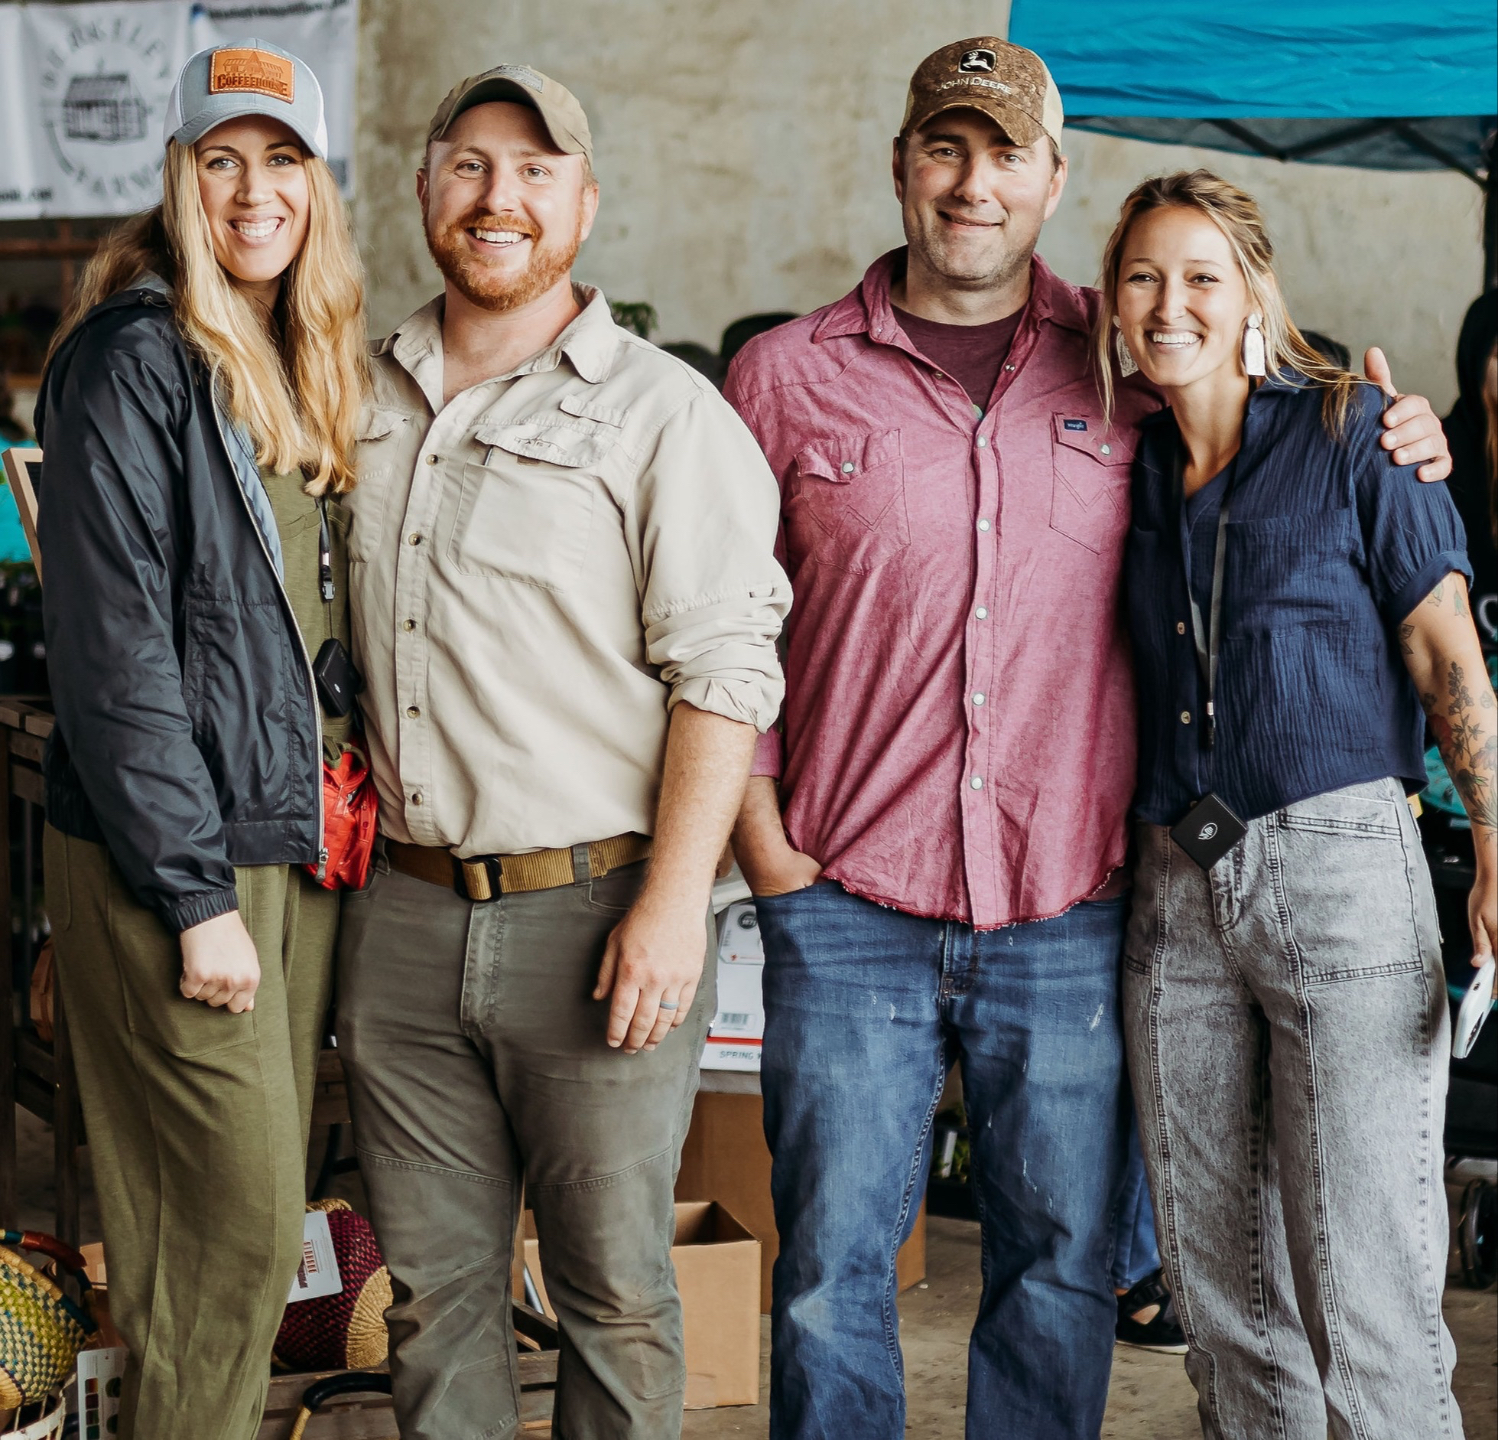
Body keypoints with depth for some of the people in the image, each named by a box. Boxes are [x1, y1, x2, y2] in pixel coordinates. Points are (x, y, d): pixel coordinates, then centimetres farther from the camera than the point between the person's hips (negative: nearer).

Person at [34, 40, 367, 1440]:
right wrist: (196, 893, -18)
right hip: (171, 855, -8)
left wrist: (337, 807, 11)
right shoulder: (135, 358, -11)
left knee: (262, 1208, 12)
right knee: (233, 1220, -6)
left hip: (293, 845, 8)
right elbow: (113, 645, -16)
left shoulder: (303, 375, 15)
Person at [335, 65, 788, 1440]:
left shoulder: (665, 412, -4)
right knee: (434, 1281, 11)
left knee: (615, 1289, 5)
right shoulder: (366, 398, 12)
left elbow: (724, 676, -10)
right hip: (403, 911, 5)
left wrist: (672, 902, -17)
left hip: (593, 915, -4)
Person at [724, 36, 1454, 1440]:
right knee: (831, 1269, 3)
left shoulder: (1128, 367, 7)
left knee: (1062, 1265, 9)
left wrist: (1392, 449, 0)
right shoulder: (783, 378, 4)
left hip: (1069, 917, 1)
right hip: (849, 909, -1)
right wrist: (765, 847, -1)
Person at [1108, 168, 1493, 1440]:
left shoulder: (1351, 435, -2)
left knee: (1364, 1287, -7)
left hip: (1338, 869, -5)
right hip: (1177, 889, 6)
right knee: (1221, 1284, 10)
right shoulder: (1137, 468, 13)